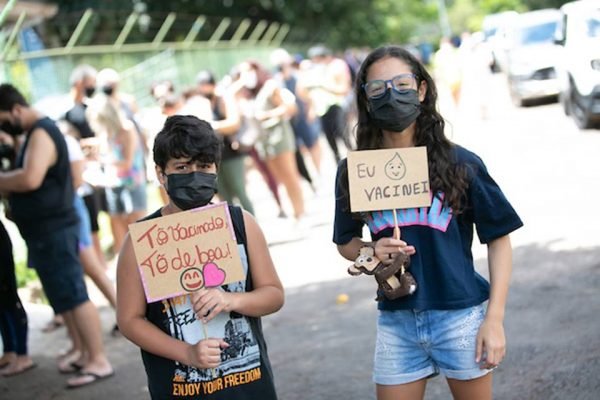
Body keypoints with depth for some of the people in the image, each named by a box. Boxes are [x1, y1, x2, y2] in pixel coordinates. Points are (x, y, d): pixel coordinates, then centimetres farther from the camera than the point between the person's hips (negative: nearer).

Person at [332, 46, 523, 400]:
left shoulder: (459, 163, -7)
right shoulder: (354, 172, -1)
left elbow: (498, 238, -2)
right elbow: (346, 242, 12)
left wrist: (495, 318, -7)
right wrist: (372, 251, -11)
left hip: (459, 316, -2)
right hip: (396, 323, 2)